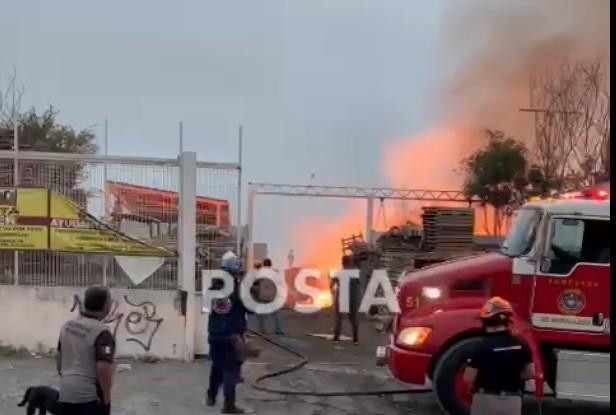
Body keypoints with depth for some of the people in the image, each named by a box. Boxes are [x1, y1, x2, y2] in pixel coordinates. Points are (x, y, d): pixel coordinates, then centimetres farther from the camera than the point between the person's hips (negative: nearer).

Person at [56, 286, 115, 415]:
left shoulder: (67, 326, 7)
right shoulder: (101, 331, -18)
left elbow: (59, 357, 16)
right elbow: (103, 368, -23)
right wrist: (106, 397, -13)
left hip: (65, 393, 7)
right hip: (90, 396, -7)